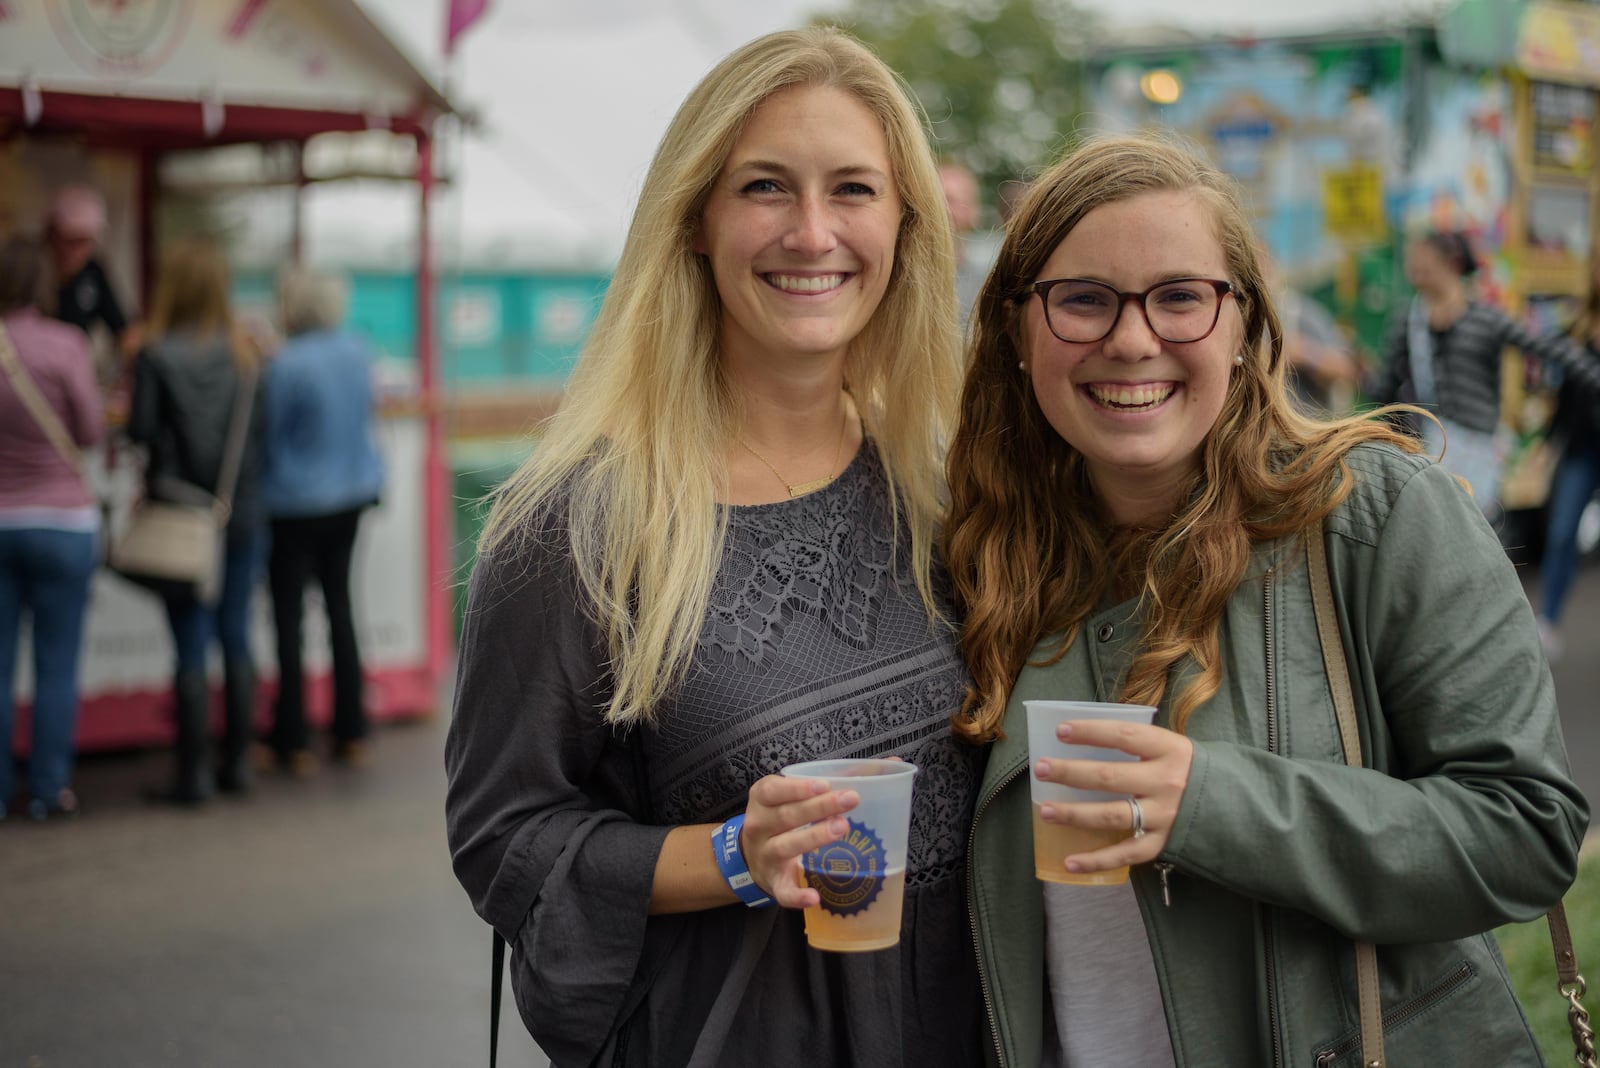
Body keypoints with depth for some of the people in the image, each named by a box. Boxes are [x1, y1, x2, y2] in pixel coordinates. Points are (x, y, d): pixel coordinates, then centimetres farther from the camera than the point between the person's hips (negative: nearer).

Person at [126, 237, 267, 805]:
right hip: (243, 513, 3)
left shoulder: (156, 357, -12)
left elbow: (140, 431, -11)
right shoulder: (243, 352, -3)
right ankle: (237, 760, 18)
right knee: (236, 636, 12)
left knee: (191, 644, 1)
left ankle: (193, 770, 5)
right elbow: (263, 425, -1)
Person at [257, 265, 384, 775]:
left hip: (297, 500, -7)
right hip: (353, 490, 7)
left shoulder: (285, 365, -20)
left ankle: (293, 743, 6)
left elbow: (266, 438, -13)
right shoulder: (357, 350, 0)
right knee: (340, 604, 15)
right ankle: (351, 735, 19)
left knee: (289, 617, 3)